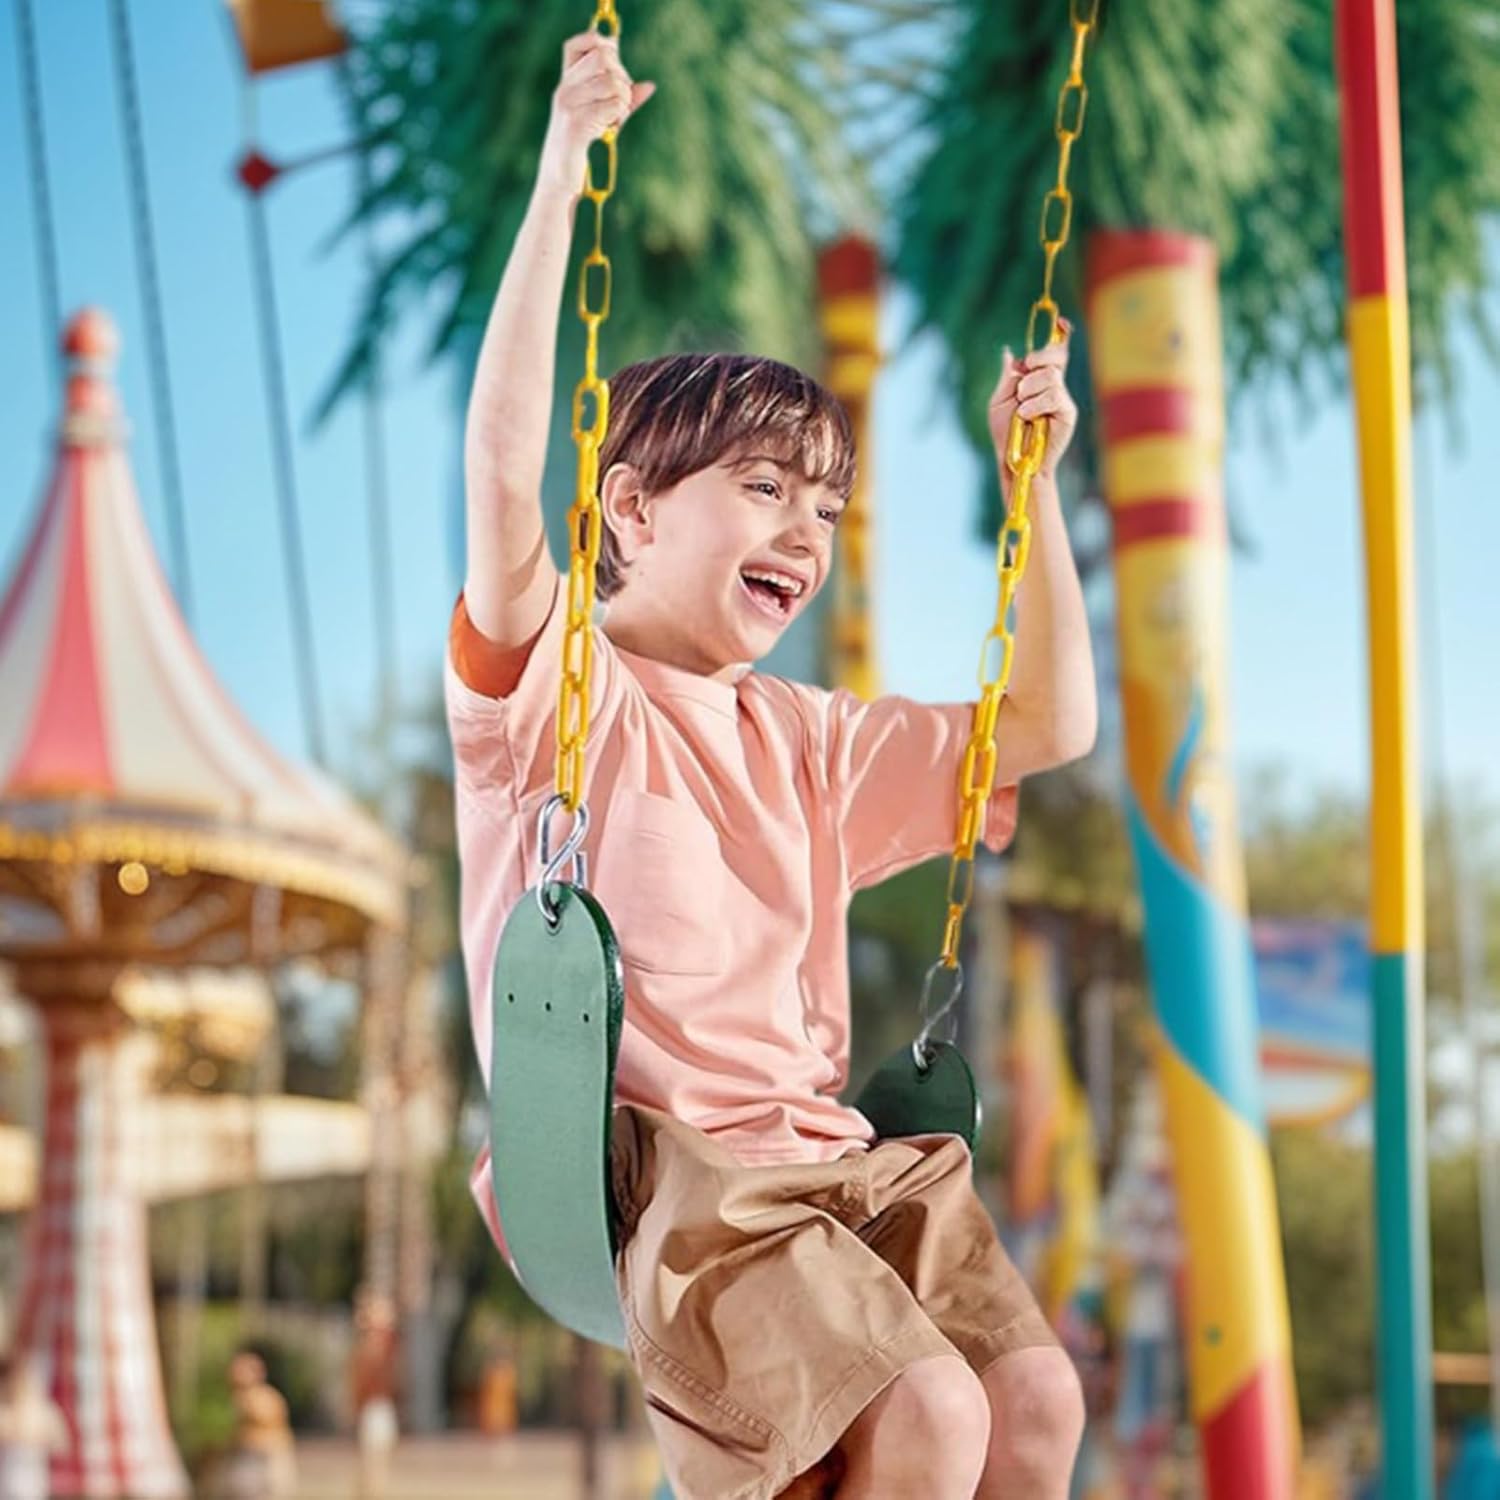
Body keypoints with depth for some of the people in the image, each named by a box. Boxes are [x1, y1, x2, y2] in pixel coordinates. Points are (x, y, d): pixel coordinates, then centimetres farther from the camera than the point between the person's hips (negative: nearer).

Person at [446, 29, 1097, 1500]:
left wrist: (1032, 485, 18)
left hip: (831, 1158, 7)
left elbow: (1048, 726, 23)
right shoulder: (556, 690, 0)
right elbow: (503, 473, -18)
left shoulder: (806, 743, 20)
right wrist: (562, 171, -20)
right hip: (654, 1168, -7)